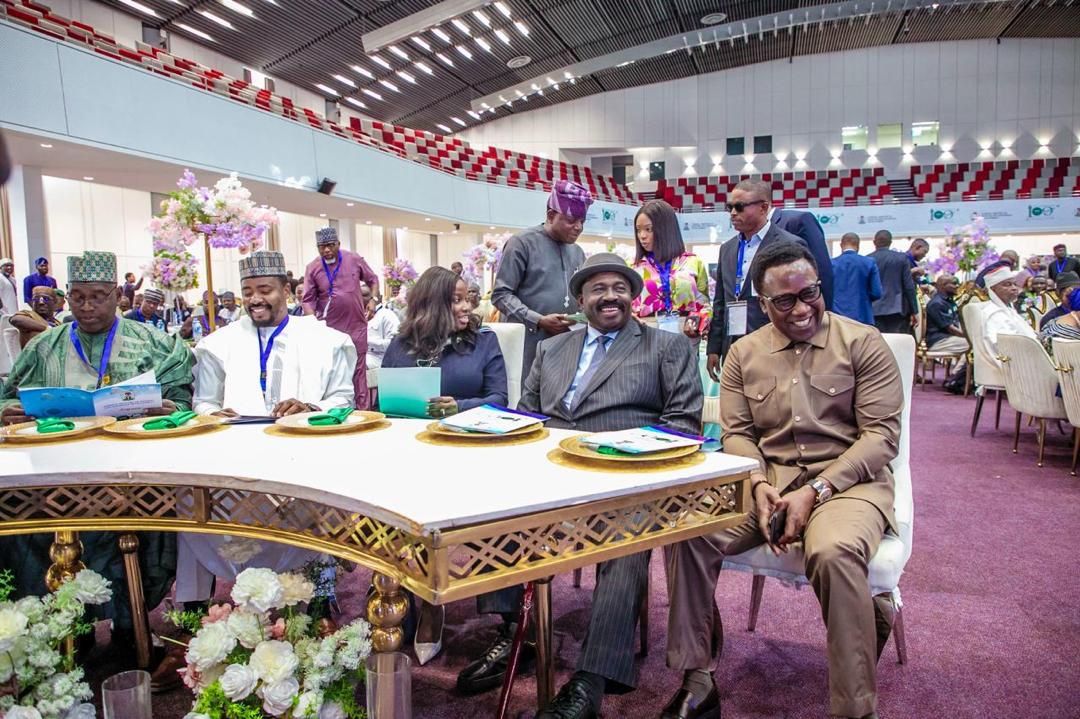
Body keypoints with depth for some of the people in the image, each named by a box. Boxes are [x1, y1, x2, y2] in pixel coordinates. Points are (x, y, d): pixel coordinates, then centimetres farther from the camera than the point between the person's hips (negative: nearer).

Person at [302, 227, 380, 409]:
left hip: (356, 325, 1)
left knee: (358, 369, 7)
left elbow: (373, 280, 13)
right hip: (329, 328, -1)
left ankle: (362, 408, 14)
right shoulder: (313, 268, -4)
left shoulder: (354, 260, -1)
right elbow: (308, 299, -5)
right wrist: (314, 322, -18)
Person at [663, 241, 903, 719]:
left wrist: (815, 491, -18)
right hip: (766, 479, 3)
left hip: (847, 480, -3)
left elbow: (882, 434, -7)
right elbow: (736, 433, 8)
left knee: (834, 552, -37)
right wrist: (759, 484, -14)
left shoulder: (863, 343, -1)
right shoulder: (744, 353, 10)